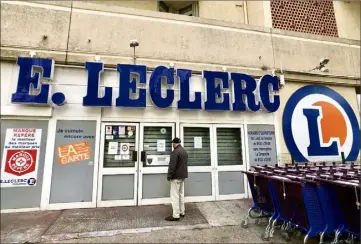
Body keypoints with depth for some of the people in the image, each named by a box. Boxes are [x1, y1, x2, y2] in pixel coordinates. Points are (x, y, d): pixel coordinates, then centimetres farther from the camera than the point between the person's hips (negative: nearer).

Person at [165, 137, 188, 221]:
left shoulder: (175, 152, -20)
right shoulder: (184, 151, 11)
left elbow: (172, 166, -22)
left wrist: (169, 176, -13)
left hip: (176, 177, -9)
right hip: (183, 176, 9)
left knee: (175, 196, -1)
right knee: (181, 195, 18)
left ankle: (176, 215, 5)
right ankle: (182, 212, 27)